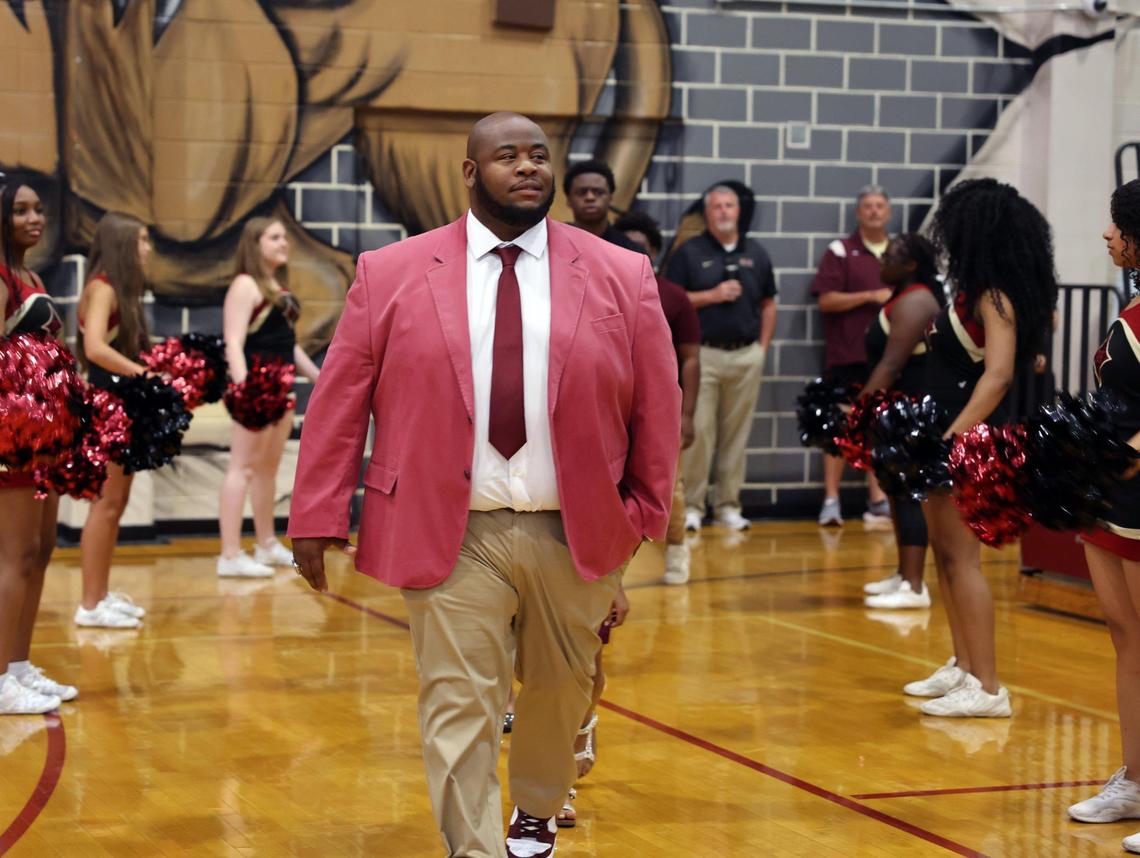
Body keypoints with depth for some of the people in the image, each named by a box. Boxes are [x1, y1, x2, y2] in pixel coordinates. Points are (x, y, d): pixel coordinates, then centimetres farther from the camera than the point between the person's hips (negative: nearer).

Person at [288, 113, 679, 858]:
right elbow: (339, 403, 1)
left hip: (574, 534, 2)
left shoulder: (622, 276, 2)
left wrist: (645, 516, 5)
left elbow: (657, 405, 6)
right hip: (452, 535, -2)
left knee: (563, 693, 18)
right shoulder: (389, 274, 0)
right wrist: (319, 516, -3)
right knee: (459, 710, -5)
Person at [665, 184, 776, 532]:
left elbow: (768, 304, 16)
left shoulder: (756, 254, 12)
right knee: (698, 431, -7)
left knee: (736, 434, 6)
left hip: (746, 356, 3)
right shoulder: (689, 253, 1)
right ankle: (692, 506, 0)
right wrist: (712, 296, -12)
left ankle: (729, 506, 12)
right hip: (702, 354, -3)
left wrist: (763, 346, 8)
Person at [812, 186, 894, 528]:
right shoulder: (840, 251, -1)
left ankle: (878, 500, 11)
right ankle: (831, 500, 0)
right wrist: (871, 296, -15)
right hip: (847, 355, -4)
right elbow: (826, 300, -9)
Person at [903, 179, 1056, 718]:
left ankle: (988, 688, -5)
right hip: (944, 434, 9)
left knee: (961, 557, -8)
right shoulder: (972, 292, 11)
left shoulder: (996, 297, -14)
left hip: (968, 440, -9)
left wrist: (951, 437, -29)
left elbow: (998, 375, -23)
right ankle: (963, 668, 22)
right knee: (944, 552, 13)